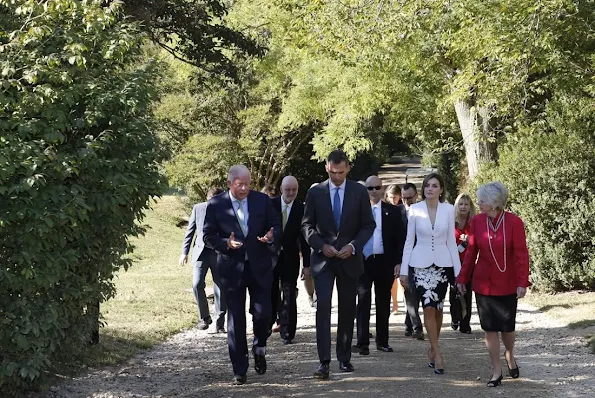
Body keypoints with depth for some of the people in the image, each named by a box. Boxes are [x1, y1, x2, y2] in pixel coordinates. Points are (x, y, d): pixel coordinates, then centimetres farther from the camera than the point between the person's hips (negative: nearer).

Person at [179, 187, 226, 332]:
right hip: (201, 251, 1)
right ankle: (204, 317, 7)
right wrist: (184, 252, 5)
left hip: (219, 254, -1)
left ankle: (220, 323, 12)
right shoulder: (198, 208, 3)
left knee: (220, 289, 0)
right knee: (197, 284, -12)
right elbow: (190, 231, 9)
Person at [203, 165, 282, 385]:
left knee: (262, 313, -3)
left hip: (259, 266, 1)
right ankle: (239, 370, 10)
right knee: (235, 320, 2)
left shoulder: (262, 200, 2)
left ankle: (259, 348, 30)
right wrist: (226, 244, -19)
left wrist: (272, 236, -15)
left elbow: (276, 226, 8)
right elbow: (208, 236, 0)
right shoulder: (216, 204, -3)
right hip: (232, 268, -1)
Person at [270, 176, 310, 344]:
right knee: (270, 295, 9)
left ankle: (287, 332, 1)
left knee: (289, 297, -3)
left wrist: (307, 264, -4)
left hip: (290, 259, -1)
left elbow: (304, 238, -2)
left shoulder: (301, 209, -4)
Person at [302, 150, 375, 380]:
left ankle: (344, 358, 18)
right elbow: (307, 225, 4)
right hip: (323, 258, -1)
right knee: (323, 306, -13)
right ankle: (324, 361, -14)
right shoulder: (315, 192, 1)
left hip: (349, 258, 1)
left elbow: (368, 225, 4)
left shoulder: (359, 192, 2)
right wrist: (321, 245, -11)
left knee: (347, 309, 8)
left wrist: (353, 246, -11)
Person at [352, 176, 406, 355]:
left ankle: (382, 341, 20)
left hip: (385, 262, 2)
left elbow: (400, 238, 4)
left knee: (383, 303, 10)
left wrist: (398, 262, -4)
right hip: (363, 261, -1)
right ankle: (362, 342, -7)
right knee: (363, 301, -6)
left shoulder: (392, 212, 6)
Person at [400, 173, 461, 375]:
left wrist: (458, 271, 4)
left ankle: (432, 350, 21)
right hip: (421, 264, -1)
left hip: (442, 264, 1)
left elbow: (451, 241, 6)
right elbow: (409, 241, 4)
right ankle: (437, 353, -6)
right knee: (429, 307, -11)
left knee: (438, 308, 6)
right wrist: (404, 270, 2)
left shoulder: (448, 209, 2)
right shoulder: (415, 209, 0)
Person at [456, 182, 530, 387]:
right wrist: (462, 278, 4)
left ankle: (510, 357, 40)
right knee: (490, 328, 4)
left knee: (507, 326, 9)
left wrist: (523, 282, -15)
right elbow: (471, 252, 3)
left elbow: (521, 254, -11)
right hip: (483, 283, 2)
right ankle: (497, 371, 15)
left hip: (507, 284, -2)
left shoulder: (514, 222, -13)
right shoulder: (477, 221, -4)